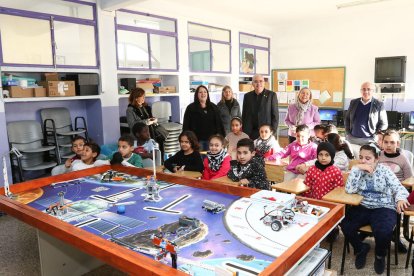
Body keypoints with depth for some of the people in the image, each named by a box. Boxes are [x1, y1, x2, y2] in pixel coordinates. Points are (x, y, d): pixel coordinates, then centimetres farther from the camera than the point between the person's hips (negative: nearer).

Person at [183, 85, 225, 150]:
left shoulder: (213, 107, 10)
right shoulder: (191, 108, 2)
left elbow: (219, 123, 9)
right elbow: (186, 125, 0)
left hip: (211, 139, 3)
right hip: (197, 140, -2)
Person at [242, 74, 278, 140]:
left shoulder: (271, 95, 2)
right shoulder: (247, 96, 10)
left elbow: (275, 115, 1)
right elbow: (244, 115, 13)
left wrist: (273, 131, -7)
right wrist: (244, 132, 7)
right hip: (250, 133, 2)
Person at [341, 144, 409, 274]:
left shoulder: (384, 169, -2)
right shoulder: (358, 170, 0)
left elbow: (397, 187, -8)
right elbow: (349, 190, -14)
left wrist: (400, 198, -33)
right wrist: (357, 168, -20)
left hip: (384, 208, -2)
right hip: (362, 207, 2)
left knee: (383, 232, -30)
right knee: (345, 225, -21)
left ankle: (380, 255, 8)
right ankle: (361, 248, 11)